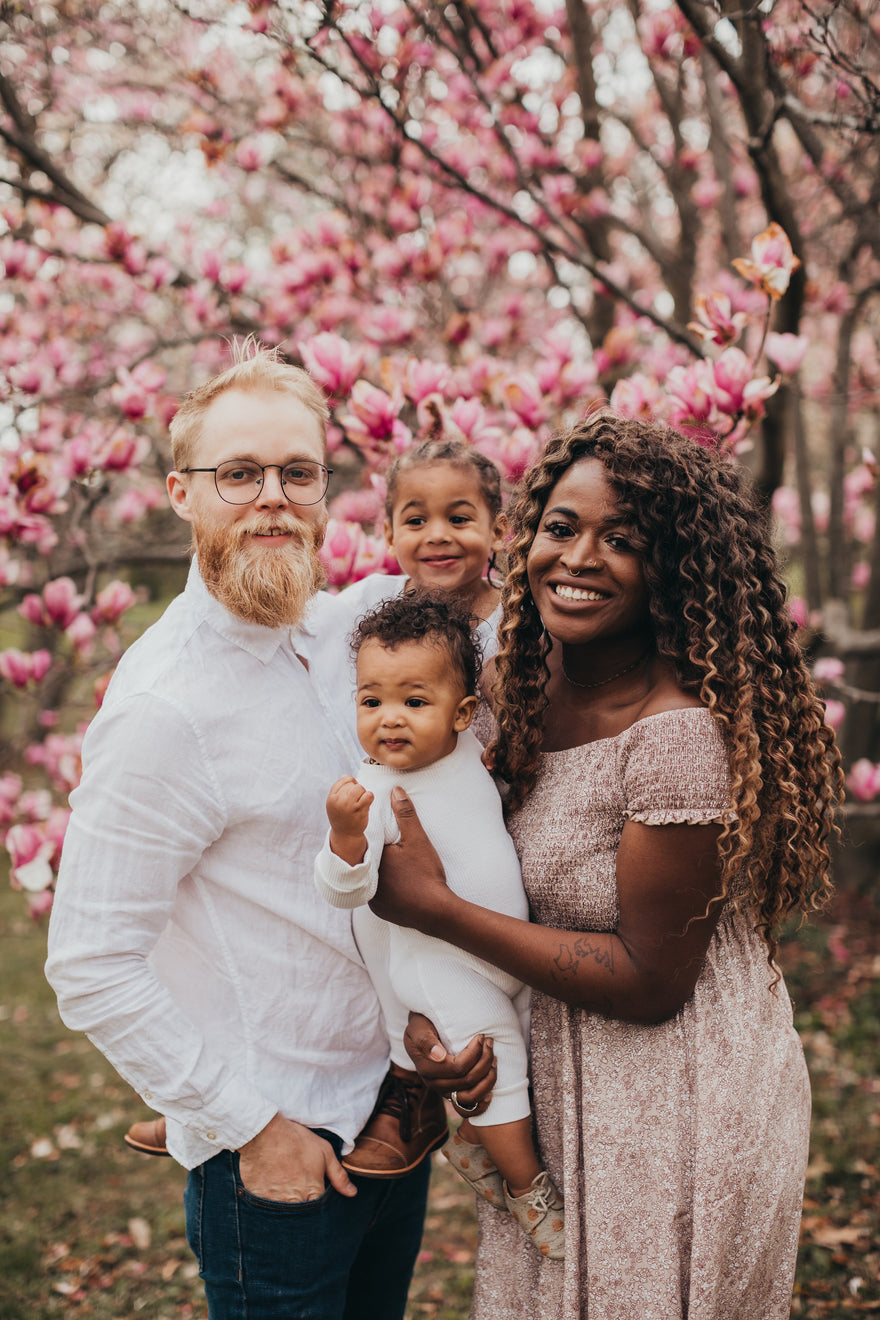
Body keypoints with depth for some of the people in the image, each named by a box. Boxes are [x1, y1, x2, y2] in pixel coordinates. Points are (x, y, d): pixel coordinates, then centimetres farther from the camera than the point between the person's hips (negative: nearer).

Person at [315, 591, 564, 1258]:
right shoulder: (372, 791, -25)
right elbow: (347, 889, -31)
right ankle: (526, 1184, 26)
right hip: (439, 965, -6)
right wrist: (346, 834, -48)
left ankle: (475, 1136, 42)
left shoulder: (469, 752, -7)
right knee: (493, 1060, 2)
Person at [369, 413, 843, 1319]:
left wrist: (433, 906, -22)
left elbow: (652, 982, -23)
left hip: (677, 1114, -7)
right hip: (558, 1097, 7)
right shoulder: (533, 687, -1)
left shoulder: (680, 733, -26)